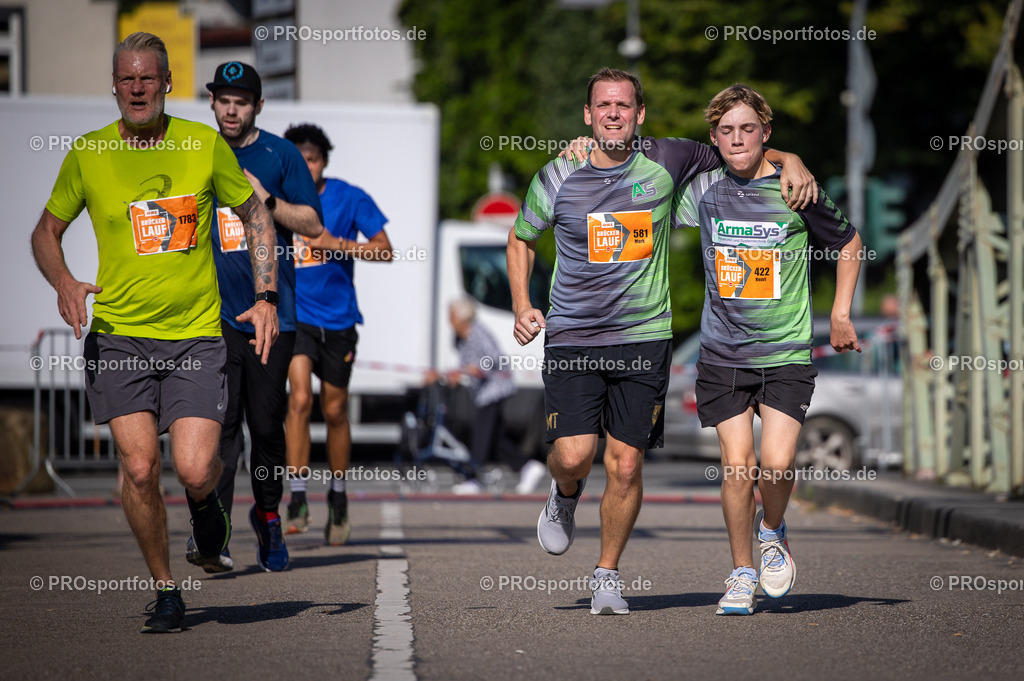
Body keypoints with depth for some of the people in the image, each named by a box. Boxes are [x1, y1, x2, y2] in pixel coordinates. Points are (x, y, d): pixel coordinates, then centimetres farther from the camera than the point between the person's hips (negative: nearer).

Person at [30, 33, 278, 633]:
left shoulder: (205, 145, 0)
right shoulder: (88, 155, 1)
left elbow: (256, 216, 12)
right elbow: (46, 231, 13)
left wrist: (266, 298, 2)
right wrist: (63, 281, -8)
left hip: (197, 335, 0)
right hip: (118, 335, 0)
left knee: (195, 471, -13)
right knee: (140, 469, -10)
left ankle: (205, 501, 26)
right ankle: (166, 591, 11)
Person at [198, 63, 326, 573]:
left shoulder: (281, 155, 4)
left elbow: (312, 224, 0)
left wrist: (264, 197, -12)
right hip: (216, 310, 0)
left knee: (267, 424, 5)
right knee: (222, 419, -12)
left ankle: (268, 514, 25)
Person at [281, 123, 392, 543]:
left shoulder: (350, 199, -3)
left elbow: (385, 251, -3)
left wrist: (337, 244, -15)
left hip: (338, 318, 0)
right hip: (294, 314, 0)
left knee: (335, 411, 7)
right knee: (300, 399, -18)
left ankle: (338, 501, 25)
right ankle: (298, 501, -17)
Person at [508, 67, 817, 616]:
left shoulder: (666, 161, -1)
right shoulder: (558, 178, -1)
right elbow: (521, 239, 16)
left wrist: (788, 160, -3)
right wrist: (522, 307, 4)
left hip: (643, 335, 1)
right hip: (572, 338, 0)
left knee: (625, 465, -2)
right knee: (573, 455, -13)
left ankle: (607, 575, 17)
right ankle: (564, 497, 25)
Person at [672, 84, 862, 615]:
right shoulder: (704, 189, 1)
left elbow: (848, 243, 12)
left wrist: (840, 314, 9)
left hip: (787, 353, -2)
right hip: (723, 352, 2)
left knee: (778, 461, -14)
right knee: (737, 466, -5)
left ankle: (772, 530, 18)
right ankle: (742, 574, 12)